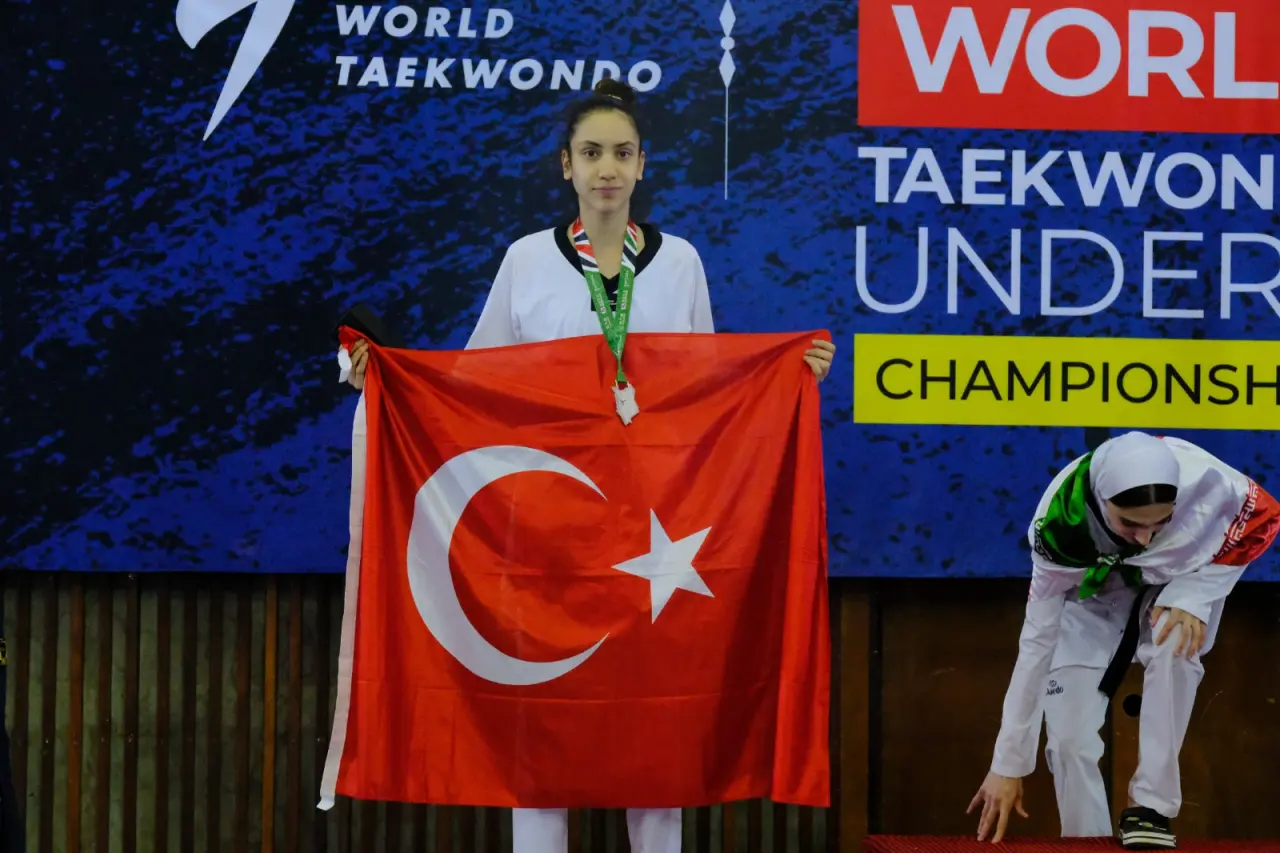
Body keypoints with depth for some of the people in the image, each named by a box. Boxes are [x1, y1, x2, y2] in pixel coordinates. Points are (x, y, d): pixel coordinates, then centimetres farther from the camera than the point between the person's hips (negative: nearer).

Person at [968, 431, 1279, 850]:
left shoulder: (1202, 477, -38)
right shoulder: (1060, 526, -35)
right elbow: (1037, 641, -27)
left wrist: (1193, 593, -27)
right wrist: (1009, 765, -23)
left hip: (1181, 577, 0)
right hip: (1093, 595, 0)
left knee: (1174, 646, -33)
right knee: (1069, 740, -13)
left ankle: (1152, 804, -20)